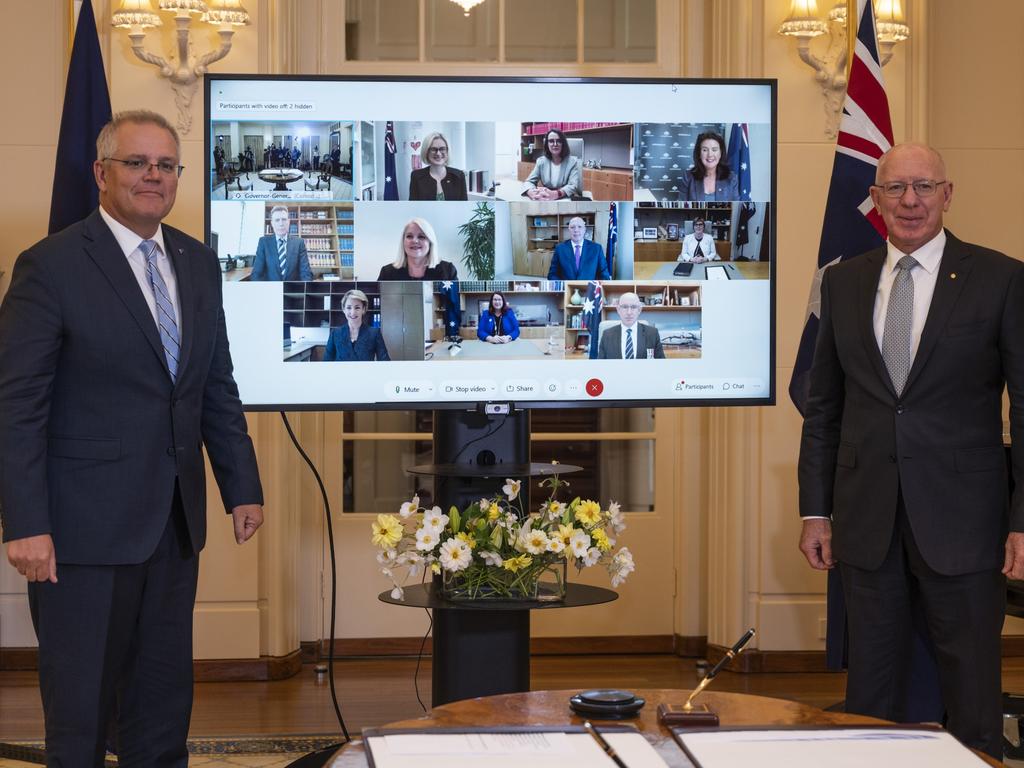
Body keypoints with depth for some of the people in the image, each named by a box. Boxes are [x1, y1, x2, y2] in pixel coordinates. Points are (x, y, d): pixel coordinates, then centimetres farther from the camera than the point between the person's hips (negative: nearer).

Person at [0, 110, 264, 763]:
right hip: (86, 525, -6)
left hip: (175, 519, 6)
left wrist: (243, 487, 12)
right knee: (80, 711, 4)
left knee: (165, 703, 14)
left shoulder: (199, 264, 11)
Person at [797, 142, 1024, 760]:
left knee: (972, 687, 5)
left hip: (960, 518, -3)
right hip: (868, 518, 3)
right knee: (871, 684, 12)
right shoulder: (843, 282, 9)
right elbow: (823, 405, 12)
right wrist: (816, 509, 7)